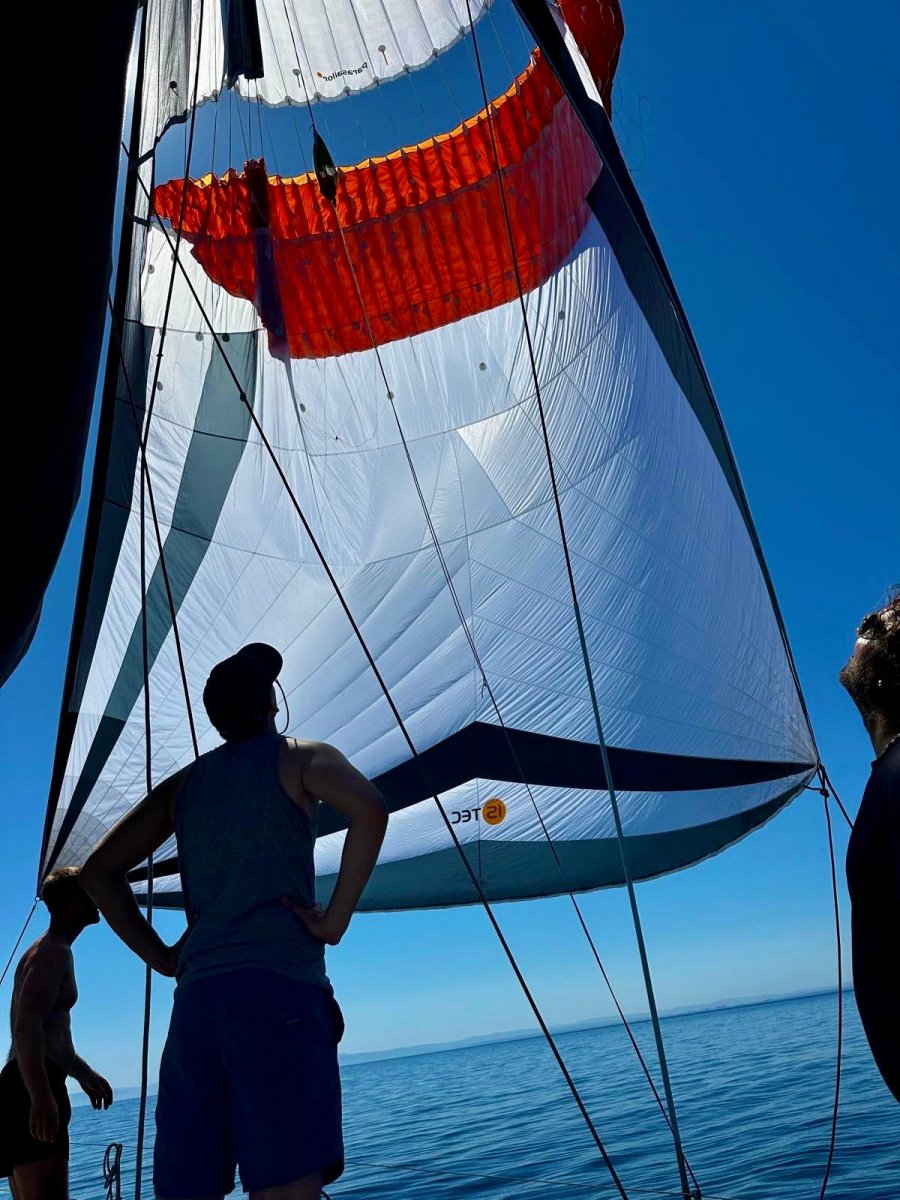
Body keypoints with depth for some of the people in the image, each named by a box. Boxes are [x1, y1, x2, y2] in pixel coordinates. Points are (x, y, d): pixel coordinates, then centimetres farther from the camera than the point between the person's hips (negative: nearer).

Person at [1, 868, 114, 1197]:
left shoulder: (45, 951, 25)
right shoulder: (55, 951, -7)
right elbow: (27, 1026, -21)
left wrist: (83, 1072, 35)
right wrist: (41, 1097, -31)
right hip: (33, 1089, -11)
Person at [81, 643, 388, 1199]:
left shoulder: (185, 782, 19)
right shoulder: (302, 758, 5)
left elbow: (100, 870, 20)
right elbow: (369, 811, -15)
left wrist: (160, 956, 17)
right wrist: (337, 918, -8)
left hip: (195, 994, 6)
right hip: (279, 988, -5)